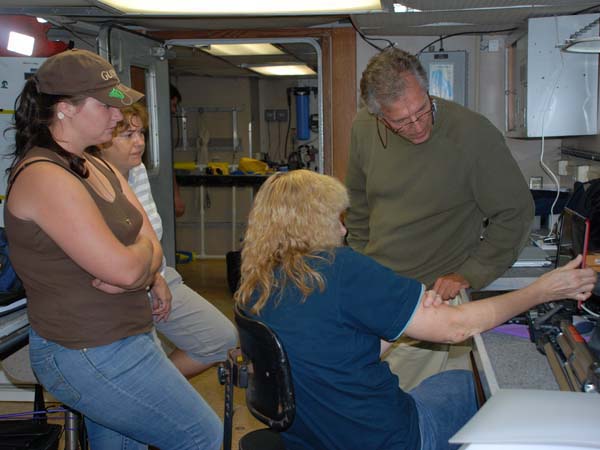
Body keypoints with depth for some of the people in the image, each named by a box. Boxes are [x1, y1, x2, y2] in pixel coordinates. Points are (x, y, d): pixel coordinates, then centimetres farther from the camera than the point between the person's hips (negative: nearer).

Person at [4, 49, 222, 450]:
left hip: (120, 338, 9)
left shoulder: (99, 168, 9)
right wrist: (144, 252, -4)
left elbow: (152, 247, 5)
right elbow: (125, 267, -25)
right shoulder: (43, 177, -20)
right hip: (89, 356, -9)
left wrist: (143, 274, -17)